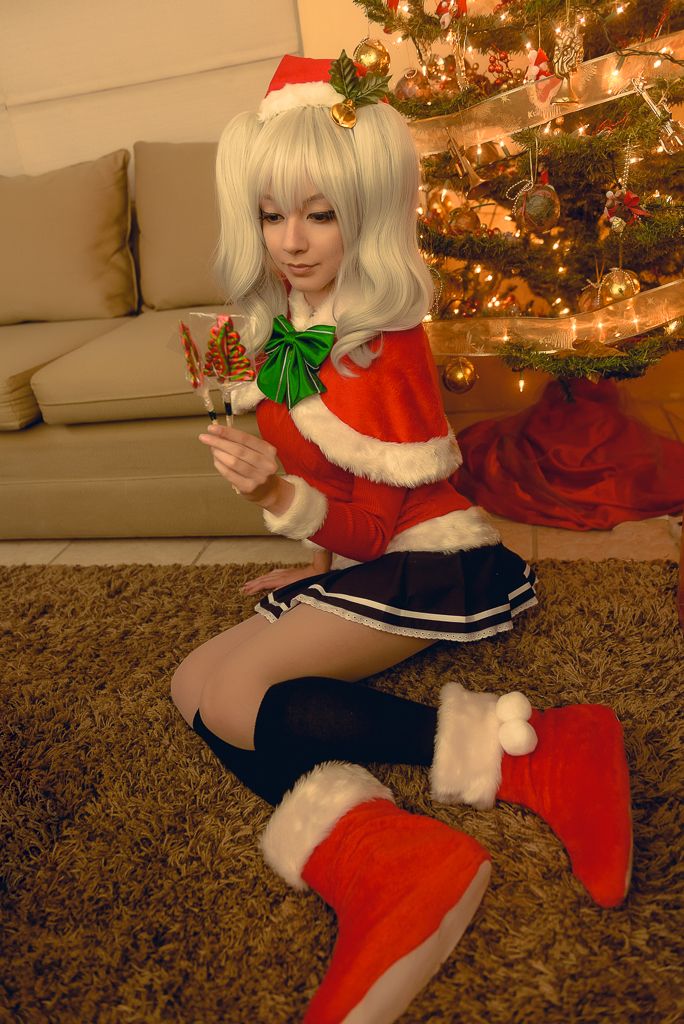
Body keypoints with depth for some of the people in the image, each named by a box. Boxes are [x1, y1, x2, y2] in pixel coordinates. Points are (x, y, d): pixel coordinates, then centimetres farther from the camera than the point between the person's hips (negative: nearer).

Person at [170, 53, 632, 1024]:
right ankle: (359, 848, -26)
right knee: (194, 680, -6)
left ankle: (526, 755, -27)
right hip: (360, 564, 9)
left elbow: (374, 521, -16)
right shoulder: (290, 327, 8)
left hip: (425, 565, -8)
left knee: (235, 693, -24)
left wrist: (279, 491, -31)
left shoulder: (384, 346, -15)